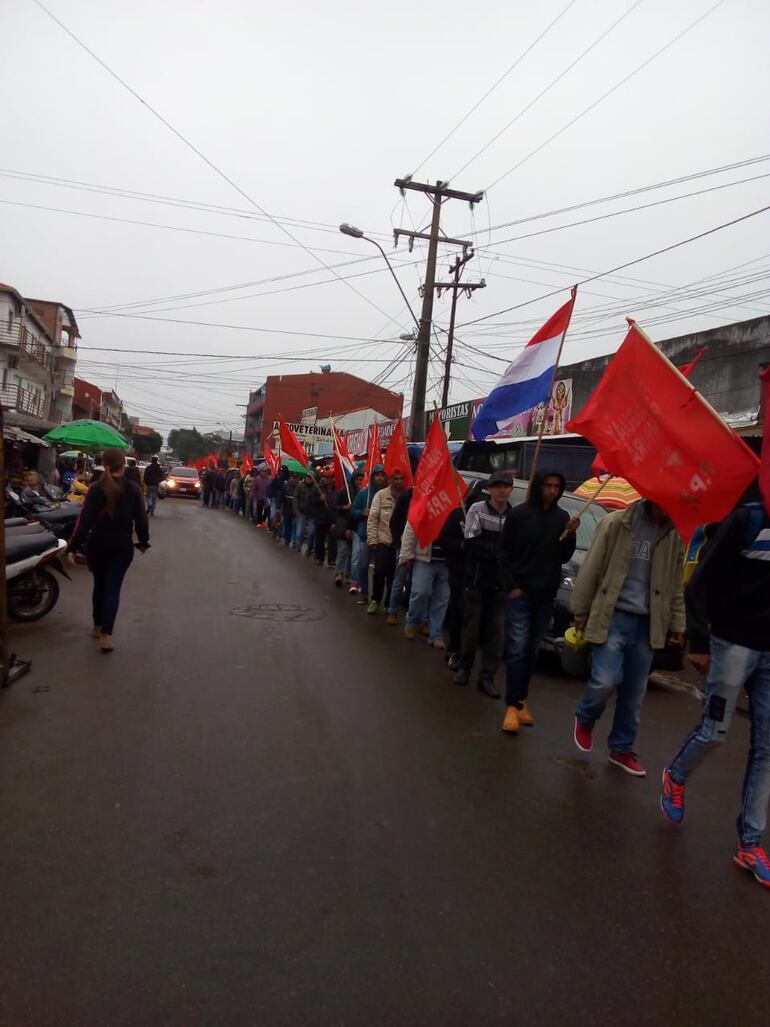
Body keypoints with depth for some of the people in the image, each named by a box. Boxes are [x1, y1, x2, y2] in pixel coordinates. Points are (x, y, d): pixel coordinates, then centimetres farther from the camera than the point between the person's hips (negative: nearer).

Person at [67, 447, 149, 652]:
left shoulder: (95, 489, -8)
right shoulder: (133, 489, -5)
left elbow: (85, 520, -11)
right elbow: (141, 519, -2)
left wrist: (74, 547, -8)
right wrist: (143, 541, 13)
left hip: (97, 545, 1)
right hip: (122, 546, -1)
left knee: (99, 585, 19)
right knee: (113, 588, 1)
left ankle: (97, 626, 32)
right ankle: (106, 635, -8)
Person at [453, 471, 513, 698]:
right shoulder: (478, 509, -5)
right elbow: (472, 544, -11)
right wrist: (501, 552, -15)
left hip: (501, 583, 2)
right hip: (477, 580, -2)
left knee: (496, 632, 3)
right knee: (471, 627, 8)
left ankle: (487, 677, 13)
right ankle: (463, 668, 27)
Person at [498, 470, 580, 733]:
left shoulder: (562, 517, 6)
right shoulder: (519, 514, -4)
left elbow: (563, 558, 6)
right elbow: (504, 552, -2)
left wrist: (570, 535, -11)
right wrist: (511, 586, -9)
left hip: (546, 594, 4)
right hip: (520, 592, -4)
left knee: (531, 651, 9)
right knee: (517, 649, -7)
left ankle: (521, 700, 18)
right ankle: (513, 705, -5)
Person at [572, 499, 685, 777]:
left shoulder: (674, 535, 6)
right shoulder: (616, 523, -7)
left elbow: (676, 585, 12)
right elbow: (591, 569, -5)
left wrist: (677, 623, 10)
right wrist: (581, 611, -4)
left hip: (647, 623, 4)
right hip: (613, 616, -4)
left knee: (634, 691, 9)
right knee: (606, 680, -13)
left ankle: (621, 749, 26)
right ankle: (584, 719, 19)